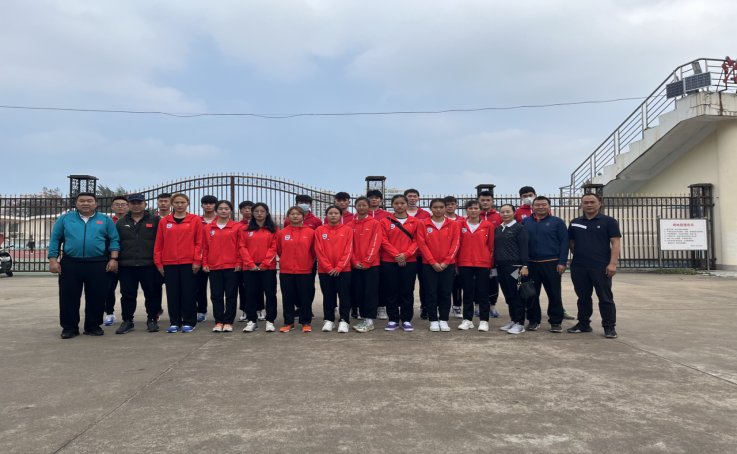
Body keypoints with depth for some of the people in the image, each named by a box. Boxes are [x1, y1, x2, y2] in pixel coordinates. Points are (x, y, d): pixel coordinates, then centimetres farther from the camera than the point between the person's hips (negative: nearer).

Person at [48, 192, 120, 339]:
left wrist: (113, 259, -6)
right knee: (69, 297, 4)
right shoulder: (65, 219, 10)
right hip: (70, 264, 1)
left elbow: (114, 240, 4)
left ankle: (93, 326, 17)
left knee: (96, 297, 4)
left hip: (98, 265, 0)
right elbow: (55, 239, 8)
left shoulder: (105, 220, 8)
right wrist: (53, 260, 0)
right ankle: (69, 327, 16)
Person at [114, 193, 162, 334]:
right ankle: (127, 321, 17)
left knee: (152, 293, 3)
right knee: (127, 294, 7)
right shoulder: (121, 222, 14)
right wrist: (114, 260, 8)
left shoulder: (155, 220, 4)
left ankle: (152, 319, 16)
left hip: (149, 265, -2)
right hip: (126, 266, 3)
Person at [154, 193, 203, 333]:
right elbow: (158, 243, 8)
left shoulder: (195, 220, 2)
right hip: (169, 263, 2)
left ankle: (189, 322, 12)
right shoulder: (164, 222, 8)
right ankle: (175, 322, 17)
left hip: (188, 263, -2)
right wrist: (158, 262, 3)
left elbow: (199, 242, -1)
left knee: (189, 293, 2)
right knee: (173, 294, 7)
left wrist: (197, 261, -7)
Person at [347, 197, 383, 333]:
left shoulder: (375, 223, 0)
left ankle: (369, 320, 1)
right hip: (355, 265, 3)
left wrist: (366, 262, -12)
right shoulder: (350, 225, 9)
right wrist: (355, 261, -7)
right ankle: (363, 317, 16)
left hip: (371, 264, -3)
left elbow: (375, 244, -6)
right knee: (359, 292, 7)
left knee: (370, 292, -3)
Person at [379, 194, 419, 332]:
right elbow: (384, 241, -2)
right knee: (391, 291, 3)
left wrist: (405, 254, -12)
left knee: (407, 291, 3)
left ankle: (406, 320, 13)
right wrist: (396, 255, -12)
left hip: (409, 262, 0)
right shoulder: (385, 222, 5)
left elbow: (416, 241, 2)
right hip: (389, 262, 0)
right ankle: (393, 320, 13)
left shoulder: (415, 222, 7)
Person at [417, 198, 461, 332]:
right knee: (431, 293, 2)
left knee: (446, 293, 4)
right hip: (429, 265, -1)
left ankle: (444, 320, 14)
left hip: (448, 265, 1)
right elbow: (422, 244, -4)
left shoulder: (453, 224, 4)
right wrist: (433, 262, -10)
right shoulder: (423, 224, 1)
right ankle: (433, 320, 11)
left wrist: (446, 262, -9)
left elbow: (455, 244, -1)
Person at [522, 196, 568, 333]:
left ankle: (556, 322, 13)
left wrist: (562, 262, -8)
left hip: (551, 264, -2)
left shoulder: (557, 222, 3)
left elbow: (564, 243, 0)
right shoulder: (525, 222, 9)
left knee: (554, 294, 2)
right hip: (531, 264, 2)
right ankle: (534, 320, 19)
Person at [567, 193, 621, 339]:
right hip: (578, 267, 4)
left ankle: (609, 327, 9)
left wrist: (613, 263, -14)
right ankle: (583, 324, 23)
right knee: (583, 297, 12)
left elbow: (615, 243, -5)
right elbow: (572, 243, 19)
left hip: (601, 267, -3)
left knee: (605, 298, 1)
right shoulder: (575, 223, 11)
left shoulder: (608, 221, 1)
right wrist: (578, 256, 9)